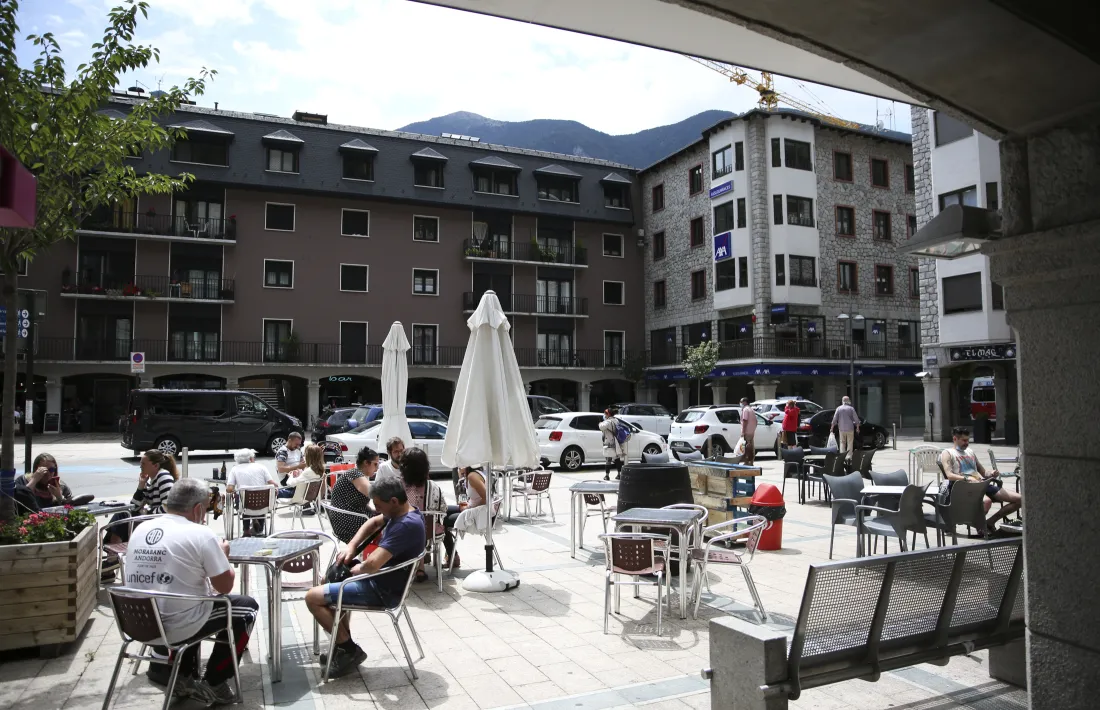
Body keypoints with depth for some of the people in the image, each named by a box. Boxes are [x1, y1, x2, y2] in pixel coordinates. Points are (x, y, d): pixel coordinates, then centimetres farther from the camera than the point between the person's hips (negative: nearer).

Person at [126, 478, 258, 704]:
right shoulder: (201, 534, -15)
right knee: (247, 607, 13)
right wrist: (223, 555, 9)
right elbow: (224, 586, -8)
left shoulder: (140, 529, 4)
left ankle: (183, 677, 29)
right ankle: (213, 684, 16)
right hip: (175, 627, -7)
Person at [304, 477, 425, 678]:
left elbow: (372, 563, -36)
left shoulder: (406, 525, -31)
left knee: (312, 597, -6)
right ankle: (344, 645, 25)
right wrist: (351, 546, 2)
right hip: (383, 580, 10)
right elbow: (373, 523, 17)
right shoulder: (405, 511, 0)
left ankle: (350, 650, 4)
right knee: (330, 579, 27)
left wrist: (357, 569, -13)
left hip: (383, 590, -10)